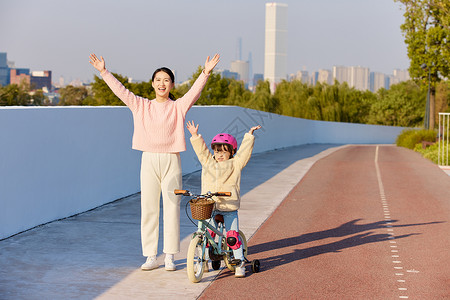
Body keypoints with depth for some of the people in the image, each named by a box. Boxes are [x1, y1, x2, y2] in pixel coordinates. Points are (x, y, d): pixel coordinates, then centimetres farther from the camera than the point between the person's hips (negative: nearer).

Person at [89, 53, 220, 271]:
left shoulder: (178, 106, 4)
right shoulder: (141, 106, 9)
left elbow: (195, 91, -9)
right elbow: (120, 90, 5)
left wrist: (205, 73, -23)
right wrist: (103, 72, -1)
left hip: (171, 161, -1)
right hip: (149, 160, 1)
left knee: (172, 209, 0)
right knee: (148, 209, 2)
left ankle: (170, 257, 9)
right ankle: (150, 256, 10)